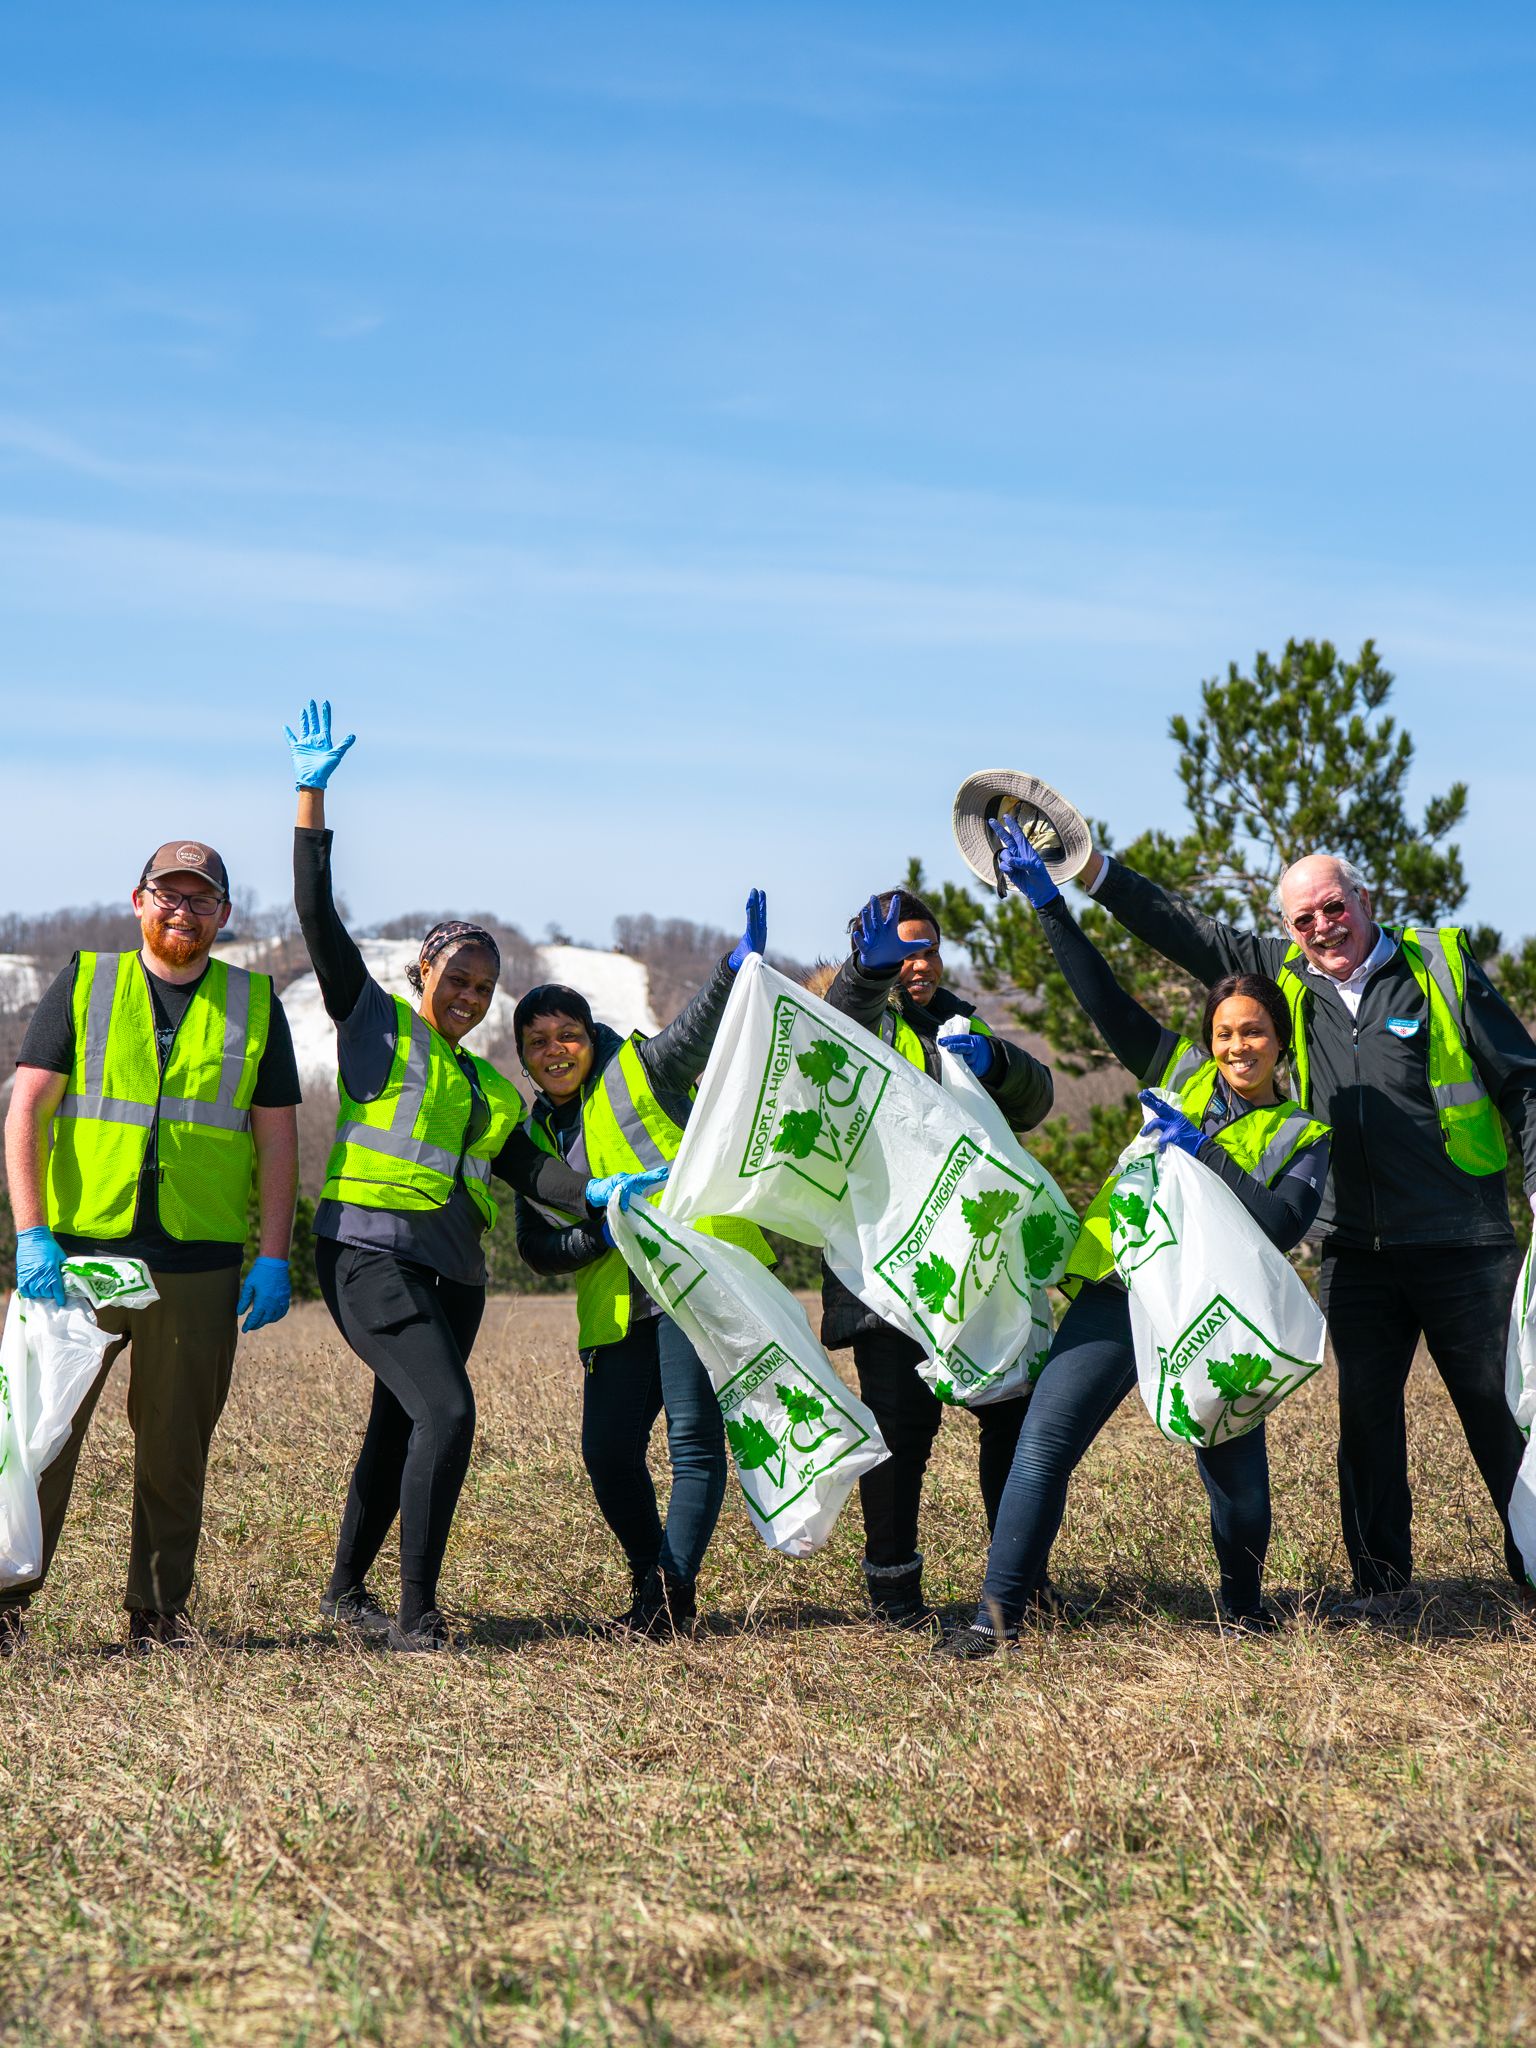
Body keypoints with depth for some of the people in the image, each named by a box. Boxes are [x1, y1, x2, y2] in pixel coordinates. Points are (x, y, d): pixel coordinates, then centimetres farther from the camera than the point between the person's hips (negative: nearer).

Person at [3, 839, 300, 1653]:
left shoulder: (253, 1005, 11)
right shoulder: (84, 984, 7)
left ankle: (157, 1612, 17)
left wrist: (274, 1258, 1)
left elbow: (277, 1138, 10)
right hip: (79, 1251, -1)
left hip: (200, 1264, 1)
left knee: (175, 1448, 6)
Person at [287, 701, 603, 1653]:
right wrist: (313, 797, -5)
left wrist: (600, 1191, -7)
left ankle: (347, 1591, 29)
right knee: (447, 1410, -20)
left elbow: (526, 1167, 11)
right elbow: (318, 916, 0)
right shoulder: (374, 1021, 6)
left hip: (451, 1275, 7)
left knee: (398, 1431, 12)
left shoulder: (489, 1087, 22)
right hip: (372, 1252, -7)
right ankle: (417, 1608, -15)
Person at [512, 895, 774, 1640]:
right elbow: (538, 1245, 10)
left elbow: (704, 1023, -11)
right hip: (616, 1310, 6)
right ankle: (652, 1581, 20)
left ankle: (672, 1593, -10)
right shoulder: (535, 1137, 18)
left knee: (694, 1435, -12)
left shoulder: (640, 1071, 6)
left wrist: (740, 962, -30)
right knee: (607, 1451, 2)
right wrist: (602, 1231, -9)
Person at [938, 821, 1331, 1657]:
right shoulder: (1182, 1076, 12)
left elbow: (1282, 1225, -10)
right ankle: (999, 1611, -5)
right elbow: (1102, 996, 9)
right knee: (1041, 1444, -11)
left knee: (1239, 1484, 1)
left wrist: (1200, 1150, -14)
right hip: (1116, 1295, 1)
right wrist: (1046, 899, 4)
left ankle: (1243, 1601, 31)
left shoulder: (1302, 1137, 7)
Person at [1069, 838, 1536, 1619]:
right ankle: (1382, 1583, 15)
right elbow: (1188, 933, 13)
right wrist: (1094, 873, 6)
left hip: (1462, 1241, -4)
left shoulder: (1440, 964, -3)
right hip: (1356, 1250, 4)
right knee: (1366, 1411, 6)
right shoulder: (1287, 975, 8)